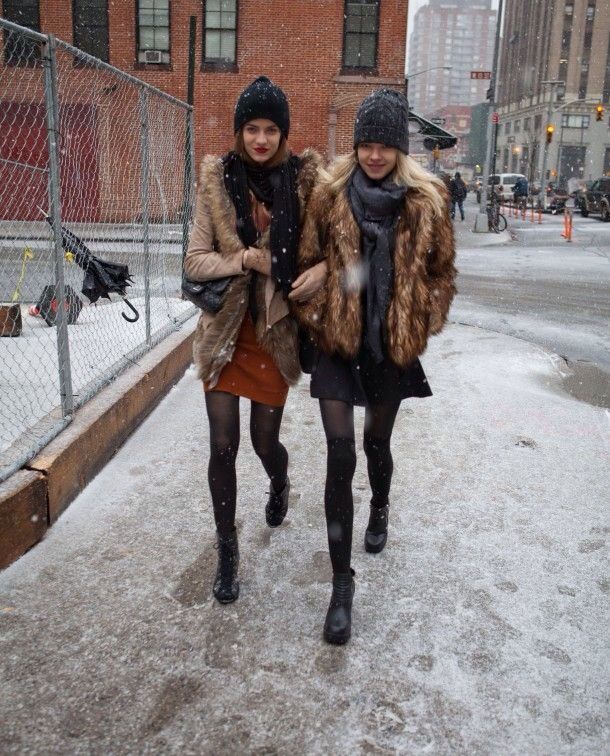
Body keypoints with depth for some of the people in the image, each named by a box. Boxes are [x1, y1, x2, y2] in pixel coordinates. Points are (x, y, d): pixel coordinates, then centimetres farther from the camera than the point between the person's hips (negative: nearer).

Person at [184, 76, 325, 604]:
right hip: (225, 330, 1)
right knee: (223, 446, 1)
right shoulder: (218, 180, -3)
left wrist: (324, 268, -18)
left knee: (265, 441, 8)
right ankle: (227, 550, 22)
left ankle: (280, 484, 47)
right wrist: (248, 259, -18)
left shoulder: (305, 179, -5)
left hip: (277, 330, 0)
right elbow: (195, 261, -3)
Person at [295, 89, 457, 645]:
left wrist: (425, 323, 1)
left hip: (394, 345, 1)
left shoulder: (427, 200, -2)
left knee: (378, 441, 18)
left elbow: (442, 270, 7)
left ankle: (380, 508, 54)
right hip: (339, 343, -1)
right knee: (340, 454, -8)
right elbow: (308, 262, 4)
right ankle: (342, 582, 3)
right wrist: (314, 319, -3)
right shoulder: (330, 195, -3)